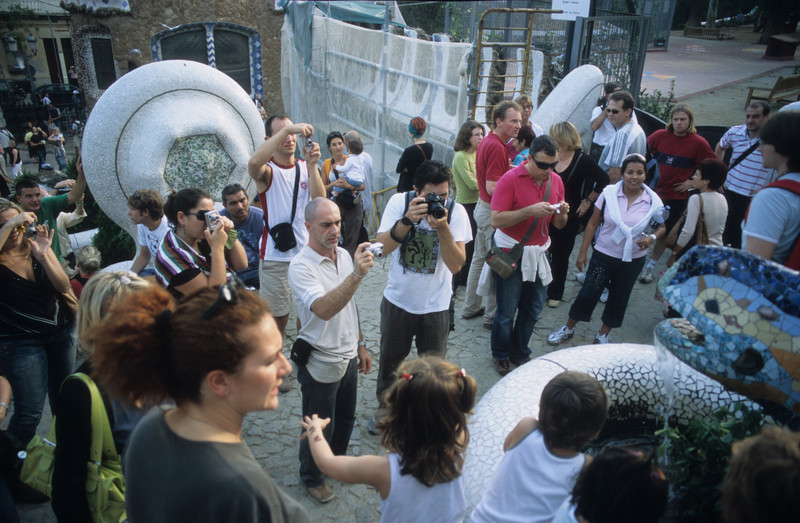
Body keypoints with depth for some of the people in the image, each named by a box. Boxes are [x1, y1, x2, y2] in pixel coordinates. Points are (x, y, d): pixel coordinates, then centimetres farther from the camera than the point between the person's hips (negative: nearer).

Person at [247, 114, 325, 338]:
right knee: (277, 316, 3)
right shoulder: (268, 171, -5)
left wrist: (312, 165, -16)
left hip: (307, 253, 4)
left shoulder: (304, 168, 9)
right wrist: (287, 129, -33)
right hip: (276, 258, -4)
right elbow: (254, 162, -31)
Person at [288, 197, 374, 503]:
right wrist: (357, 274, -49)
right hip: (320, 364, -6)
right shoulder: (301, 266, -24)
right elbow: (324, 309, -40)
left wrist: (360, 346, 14)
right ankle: (312, 476, 40)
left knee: (345, 419, 25)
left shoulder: (344, 255, -1)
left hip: (348, 357, 7)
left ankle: (338, 460, 51)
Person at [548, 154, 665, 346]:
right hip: (603, 255, -1)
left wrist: (651, 237, -18)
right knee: (588, 294, 3)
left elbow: (661, 227, 6)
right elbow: (593, 224, -4)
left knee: (619, 299, 14)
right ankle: (568, 329, 25)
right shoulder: (609, 193, -10)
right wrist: (582, 253, -4)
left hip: (633, 260, 1)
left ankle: (603, 335, 35)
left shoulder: (653, 201, -8)